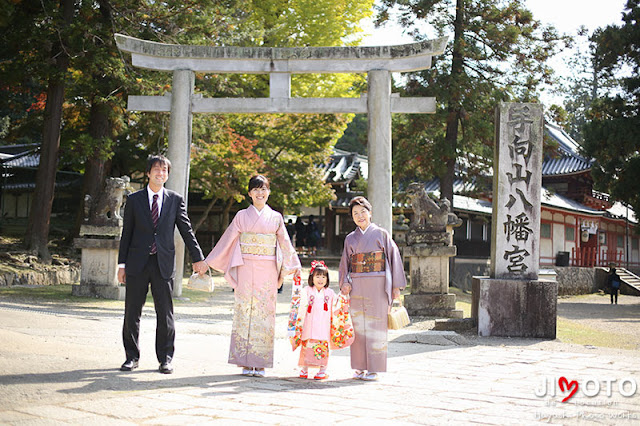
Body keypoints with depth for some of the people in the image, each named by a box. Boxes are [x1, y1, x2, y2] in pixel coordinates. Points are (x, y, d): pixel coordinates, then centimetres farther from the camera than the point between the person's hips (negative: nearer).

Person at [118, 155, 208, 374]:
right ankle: (132, 356, 17)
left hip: (163, 263, 0)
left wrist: (198, 258, 3)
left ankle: (165, 358, 11)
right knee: (132, 312, 5)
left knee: (165, 313, 2)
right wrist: (122, 263, 3)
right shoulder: (134, 199, 7)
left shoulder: (176, 200, 7)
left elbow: (186, 230, 8)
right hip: (137, 263, 0)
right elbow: (127, 233, 8)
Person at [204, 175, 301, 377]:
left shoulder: (276, 217, 10)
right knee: (244, 311, -3)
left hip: (268, 271, 1)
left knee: (265, 313, -2)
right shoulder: (242, 216, 8)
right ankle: (245, 362, 3)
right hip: (246, 270, -1)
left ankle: (260, 364, 3)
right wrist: (208, 261, 7)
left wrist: (294, 266, 12)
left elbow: (285, 243, 15)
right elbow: (228, 239, 9)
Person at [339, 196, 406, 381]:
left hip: (377, 286, -3)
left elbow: (394, 258, 1)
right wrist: (344, 282, -1)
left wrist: (396, 286, -3)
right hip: (356, 287, 4)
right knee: (358, 326, 4)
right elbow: (345, 263, 16)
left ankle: (373, 368, 1)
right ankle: (360, 367, 11)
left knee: (375, 326, -3)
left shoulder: (381, 234, 3)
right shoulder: (350, 238, 13)